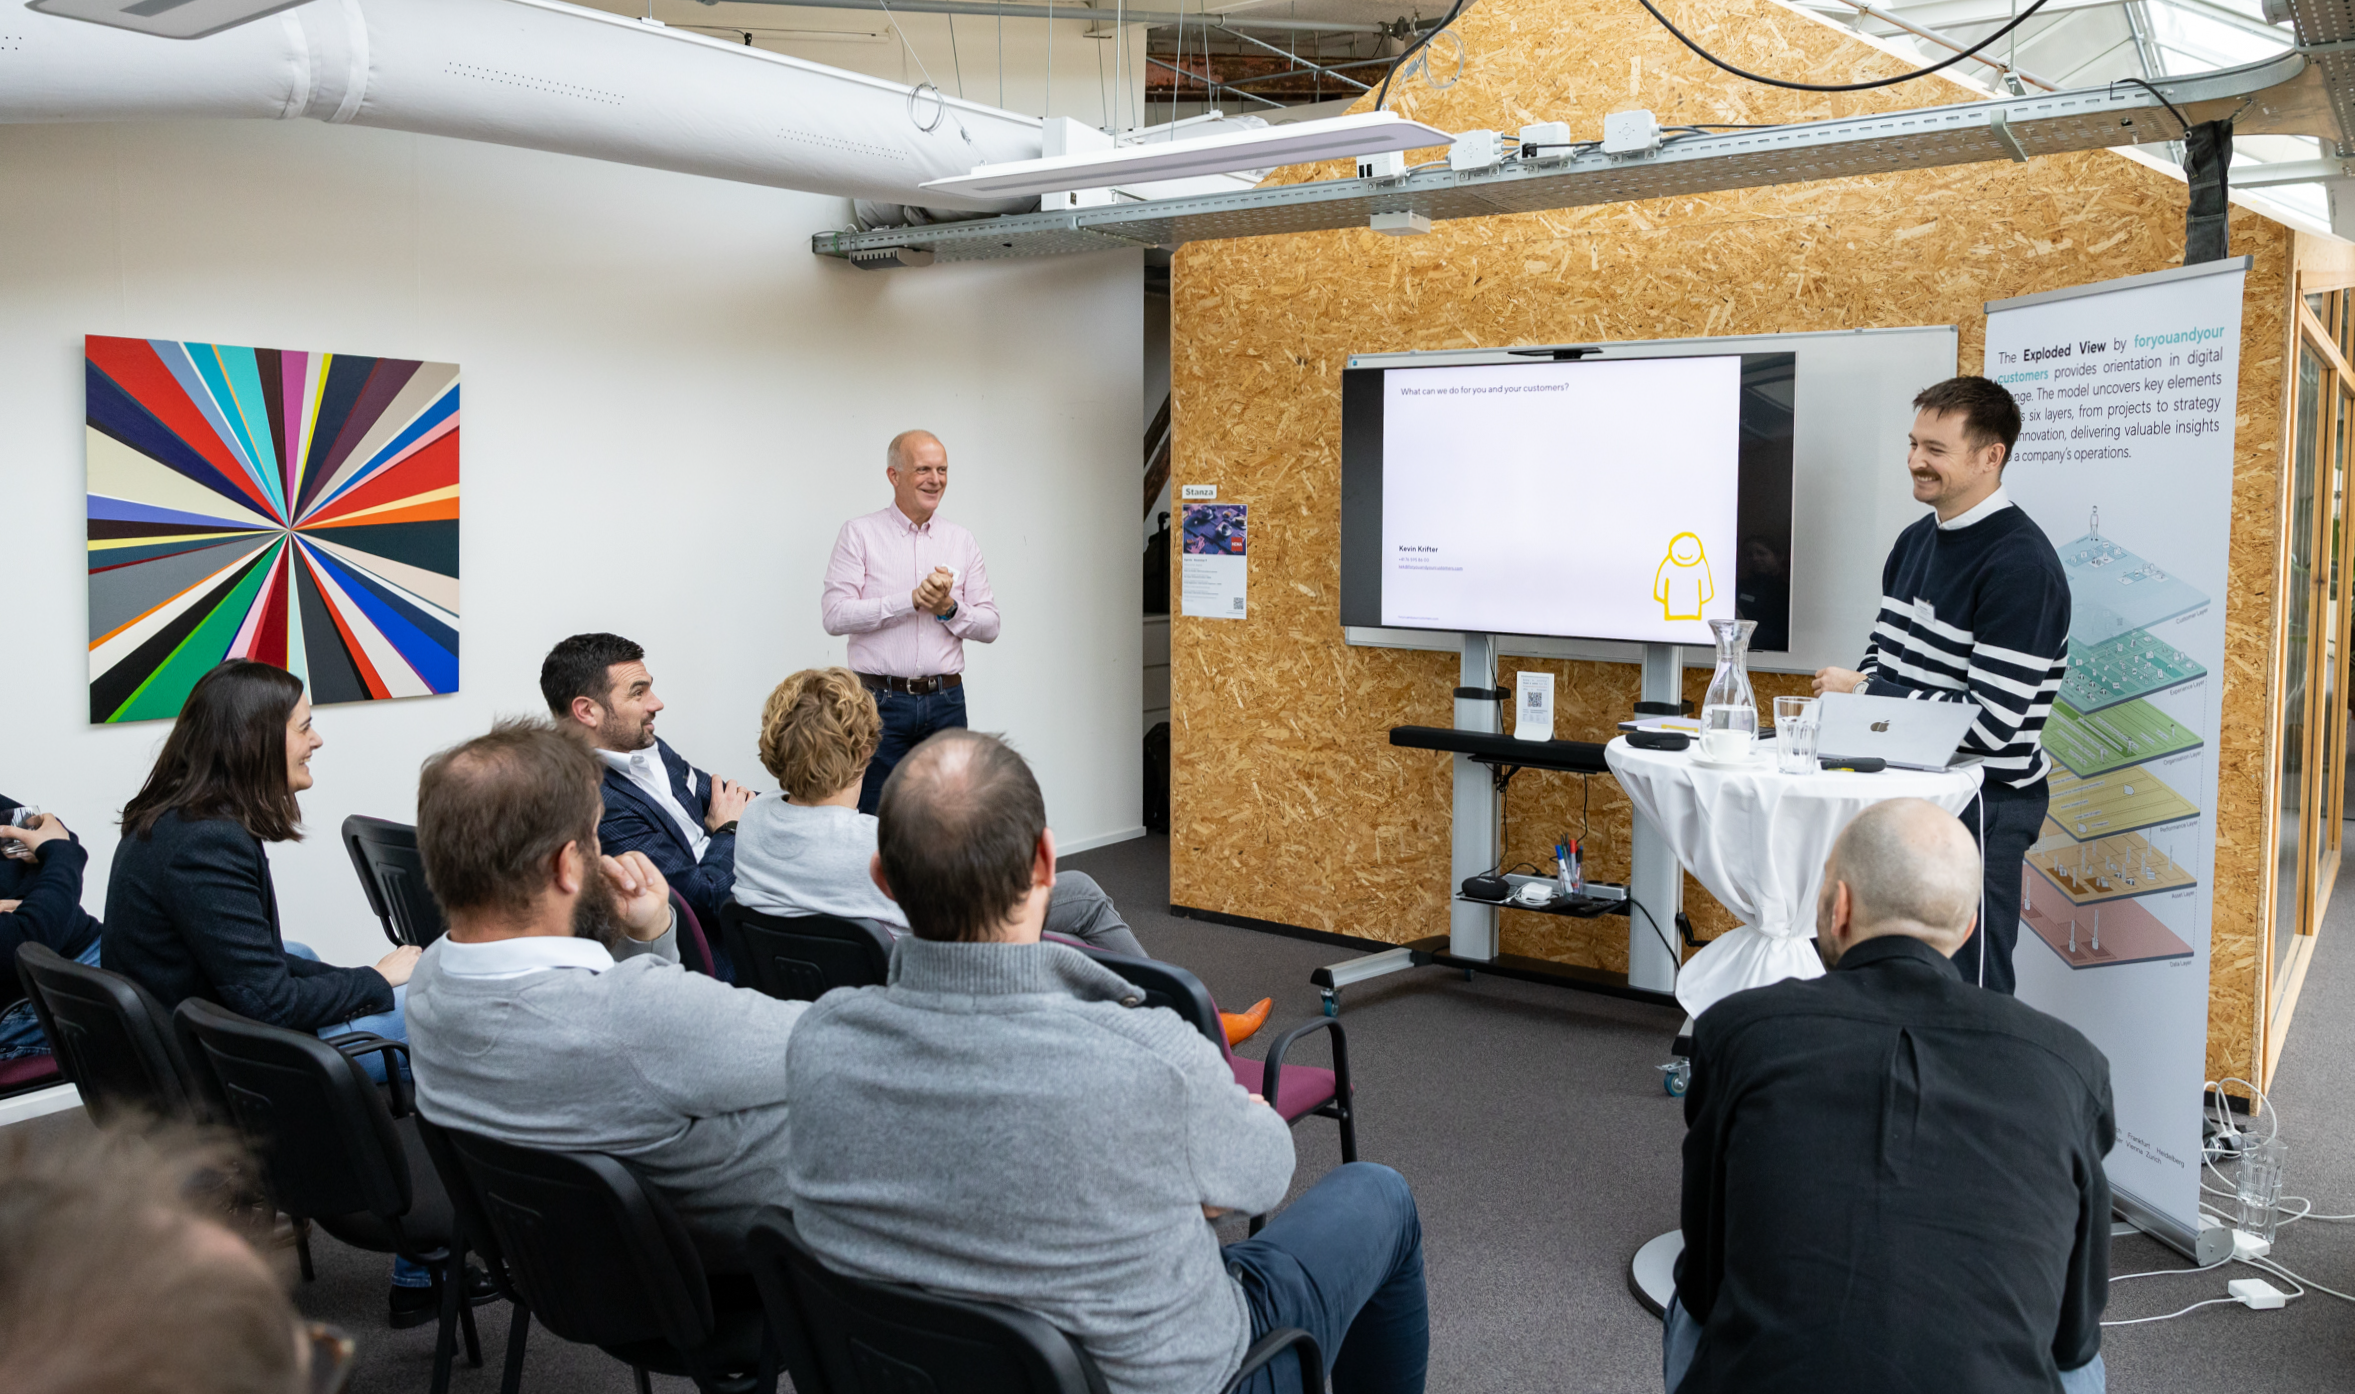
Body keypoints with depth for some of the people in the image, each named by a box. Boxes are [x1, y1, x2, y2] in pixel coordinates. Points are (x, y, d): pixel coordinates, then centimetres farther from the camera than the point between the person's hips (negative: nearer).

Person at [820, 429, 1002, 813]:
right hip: (882, 699, -3)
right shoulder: (859, 534, 1)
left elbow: (990, 626, 10)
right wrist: (911, 599, -14)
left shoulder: (962, 541, 11)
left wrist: (949, 608, -10)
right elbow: (834, 615, -10)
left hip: (946, 701, 3)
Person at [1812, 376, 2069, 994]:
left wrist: (1864, 694, -15)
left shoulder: (2020, 565, -18)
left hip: (1982, 803, -8)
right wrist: (1850, 689, -4)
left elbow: (1989, 722, -23)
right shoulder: (1915, 541, 11)